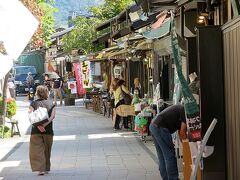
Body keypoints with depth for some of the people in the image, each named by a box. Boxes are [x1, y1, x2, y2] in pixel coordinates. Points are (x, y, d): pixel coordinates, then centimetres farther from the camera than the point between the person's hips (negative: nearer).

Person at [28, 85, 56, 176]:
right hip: (48, 130, 2)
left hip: (36, 131, -2)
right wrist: (45, 124, -17)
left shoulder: (33, 104, 2)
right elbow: (52, 116, -9)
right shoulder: (51, 104, 7)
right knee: (47, 150, 15)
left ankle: (41, 169, -14)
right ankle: (46, 168, 23)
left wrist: (38, 125, -21)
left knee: (37, 150, -1)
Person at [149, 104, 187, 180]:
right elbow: (182, 133, -9)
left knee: (162, 156, 15)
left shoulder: (182, 109, 21)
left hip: (153, 126, 10)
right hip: (160, 127, -10)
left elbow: (180, 132, 20)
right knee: (170, 156, -4)